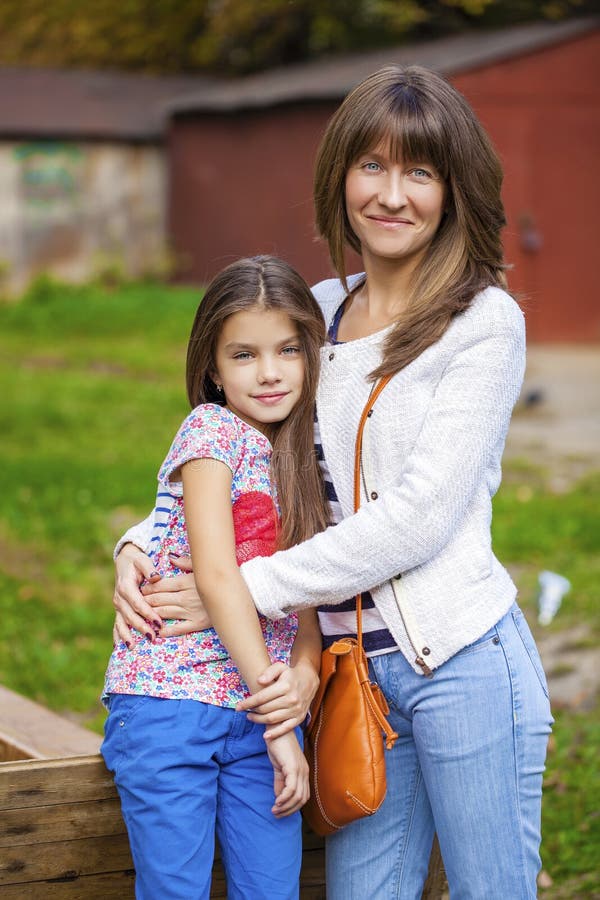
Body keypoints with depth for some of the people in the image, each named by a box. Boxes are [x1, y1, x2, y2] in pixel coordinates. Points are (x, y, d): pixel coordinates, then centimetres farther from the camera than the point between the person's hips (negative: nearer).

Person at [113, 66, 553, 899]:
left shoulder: (485, 321, -6)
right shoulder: (316, 312, 11)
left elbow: (419, 516, -14)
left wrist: (246, 589, -13)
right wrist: (142, 542, 0)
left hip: (463, 663, -5)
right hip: (355, 671, 5)